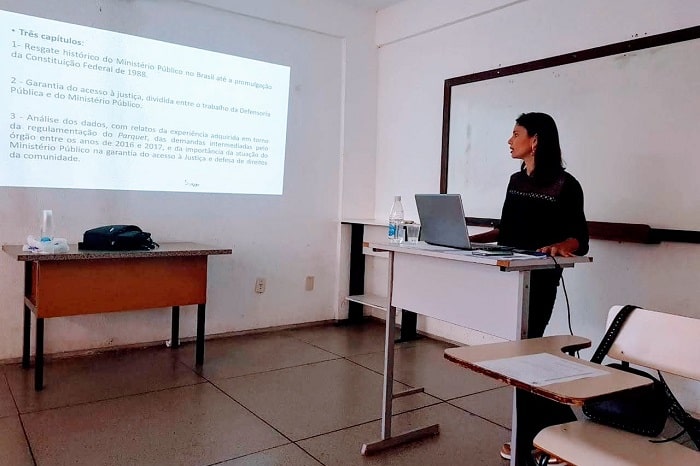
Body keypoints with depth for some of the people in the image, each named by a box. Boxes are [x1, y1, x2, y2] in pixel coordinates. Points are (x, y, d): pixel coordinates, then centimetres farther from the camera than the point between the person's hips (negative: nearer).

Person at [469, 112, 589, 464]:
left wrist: (560, 246, -31)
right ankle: (529, 434, 24)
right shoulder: (516, 180, 13)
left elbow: (580, 238, -11)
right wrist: (472, 239, 9)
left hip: (539, 279, -7)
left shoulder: (565, 184, -8)